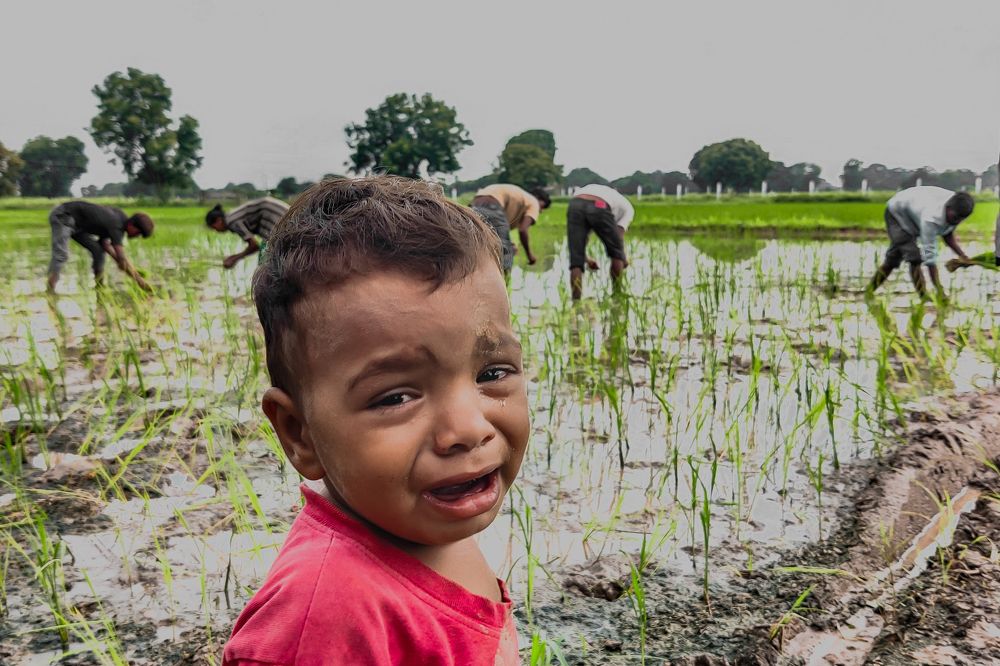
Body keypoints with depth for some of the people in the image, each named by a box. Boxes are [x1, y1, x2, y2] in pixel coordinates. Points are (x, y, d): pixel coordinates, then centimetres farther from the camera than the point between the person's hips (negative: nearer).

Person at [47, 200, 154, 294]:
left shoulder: (120, 215, -2)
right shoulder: (116, 226, -28)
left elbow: (104, 242, 3)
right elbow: (122, 259, -31)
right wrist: (140, 280, -25)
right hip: (62, 216, -10)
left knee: (98, 249, 4)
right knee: (61, 255, -25)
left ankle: (100, 287, 9)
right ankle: (50, 293, -33)